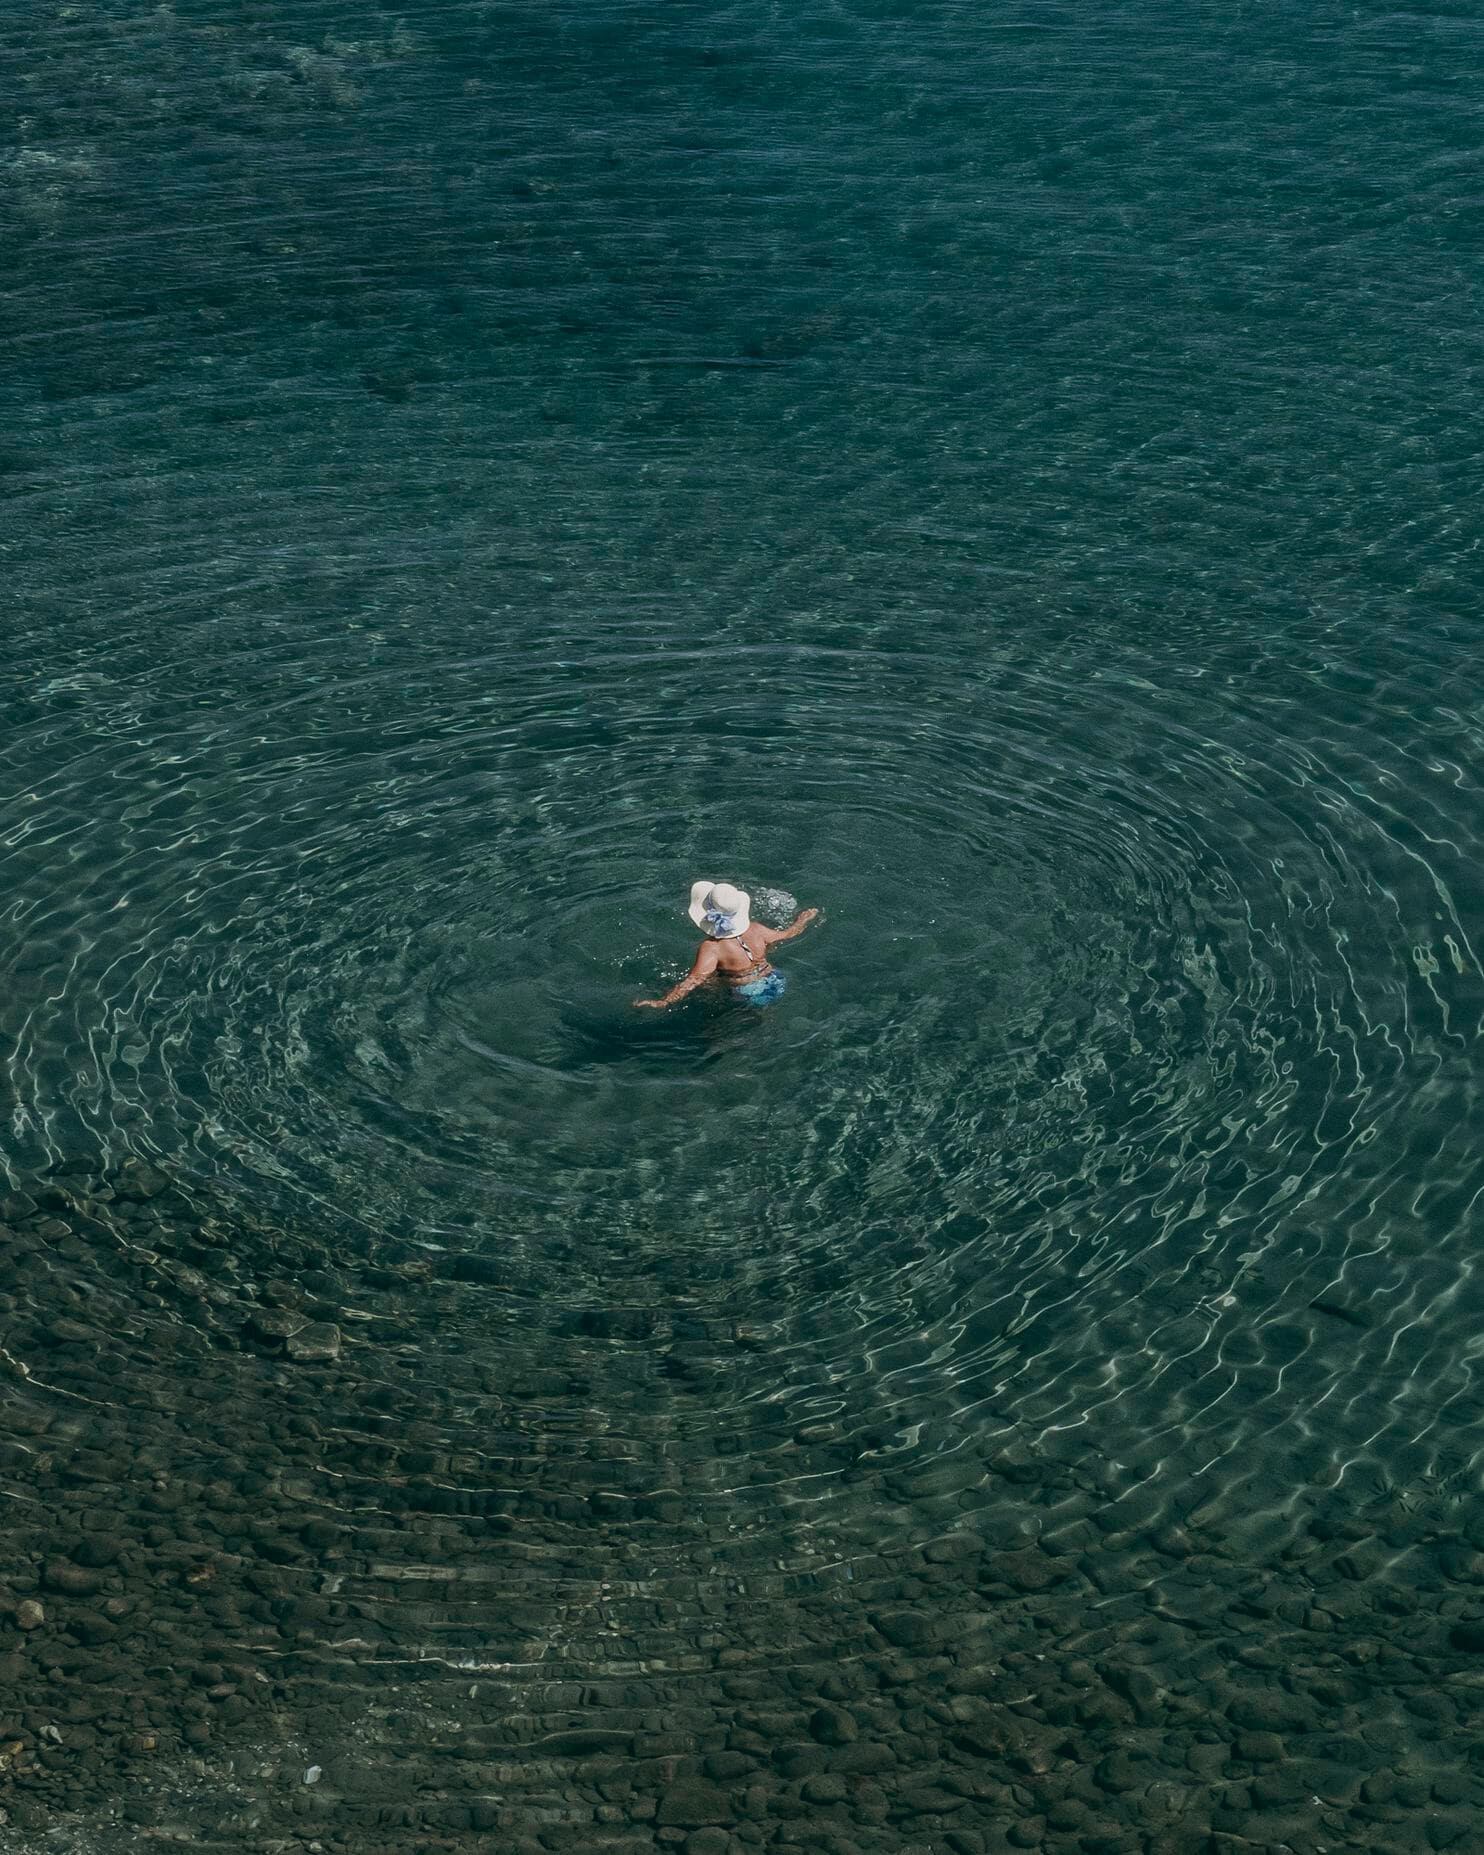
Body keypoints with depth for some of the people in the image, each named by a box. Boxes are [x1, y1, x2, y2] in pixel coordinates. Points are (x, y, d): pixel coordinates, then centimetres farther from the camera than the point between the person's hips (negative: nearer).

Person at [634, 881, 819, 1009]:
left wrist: (663, 1002, -38)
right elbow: (788, 934, 13)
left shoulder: (712, 947, -21)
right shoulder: (756, 930, -4)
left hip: (749, 997, -6)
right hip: (775, 983, 6)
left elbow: (695, 979, -32)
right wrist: (804, 918, 35)